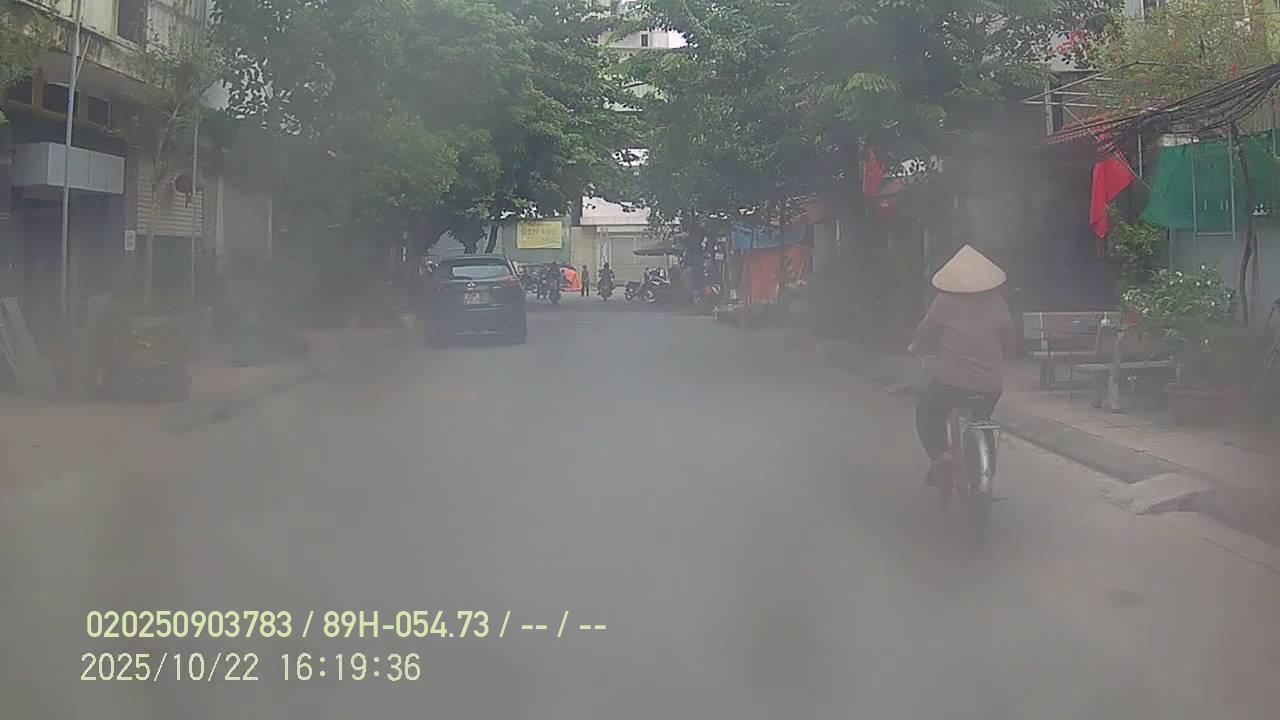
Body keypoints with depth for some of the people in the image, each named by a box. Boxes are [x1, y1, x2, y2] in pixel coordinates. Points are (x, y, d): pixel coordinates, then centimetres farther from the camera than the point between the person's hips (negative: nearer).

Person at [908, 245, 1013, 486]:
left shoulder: (945, 302, -4)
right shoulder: (998, 303, 3)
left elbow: (925, 332, 8)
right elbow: (1007, 341, 14)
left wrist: (915, 348, 29)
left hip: (951, 381, -3)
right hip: (990, 384, 3)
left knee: (926, 414, 19)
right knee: (981, 422, 26)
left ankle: (941, 453, -4)